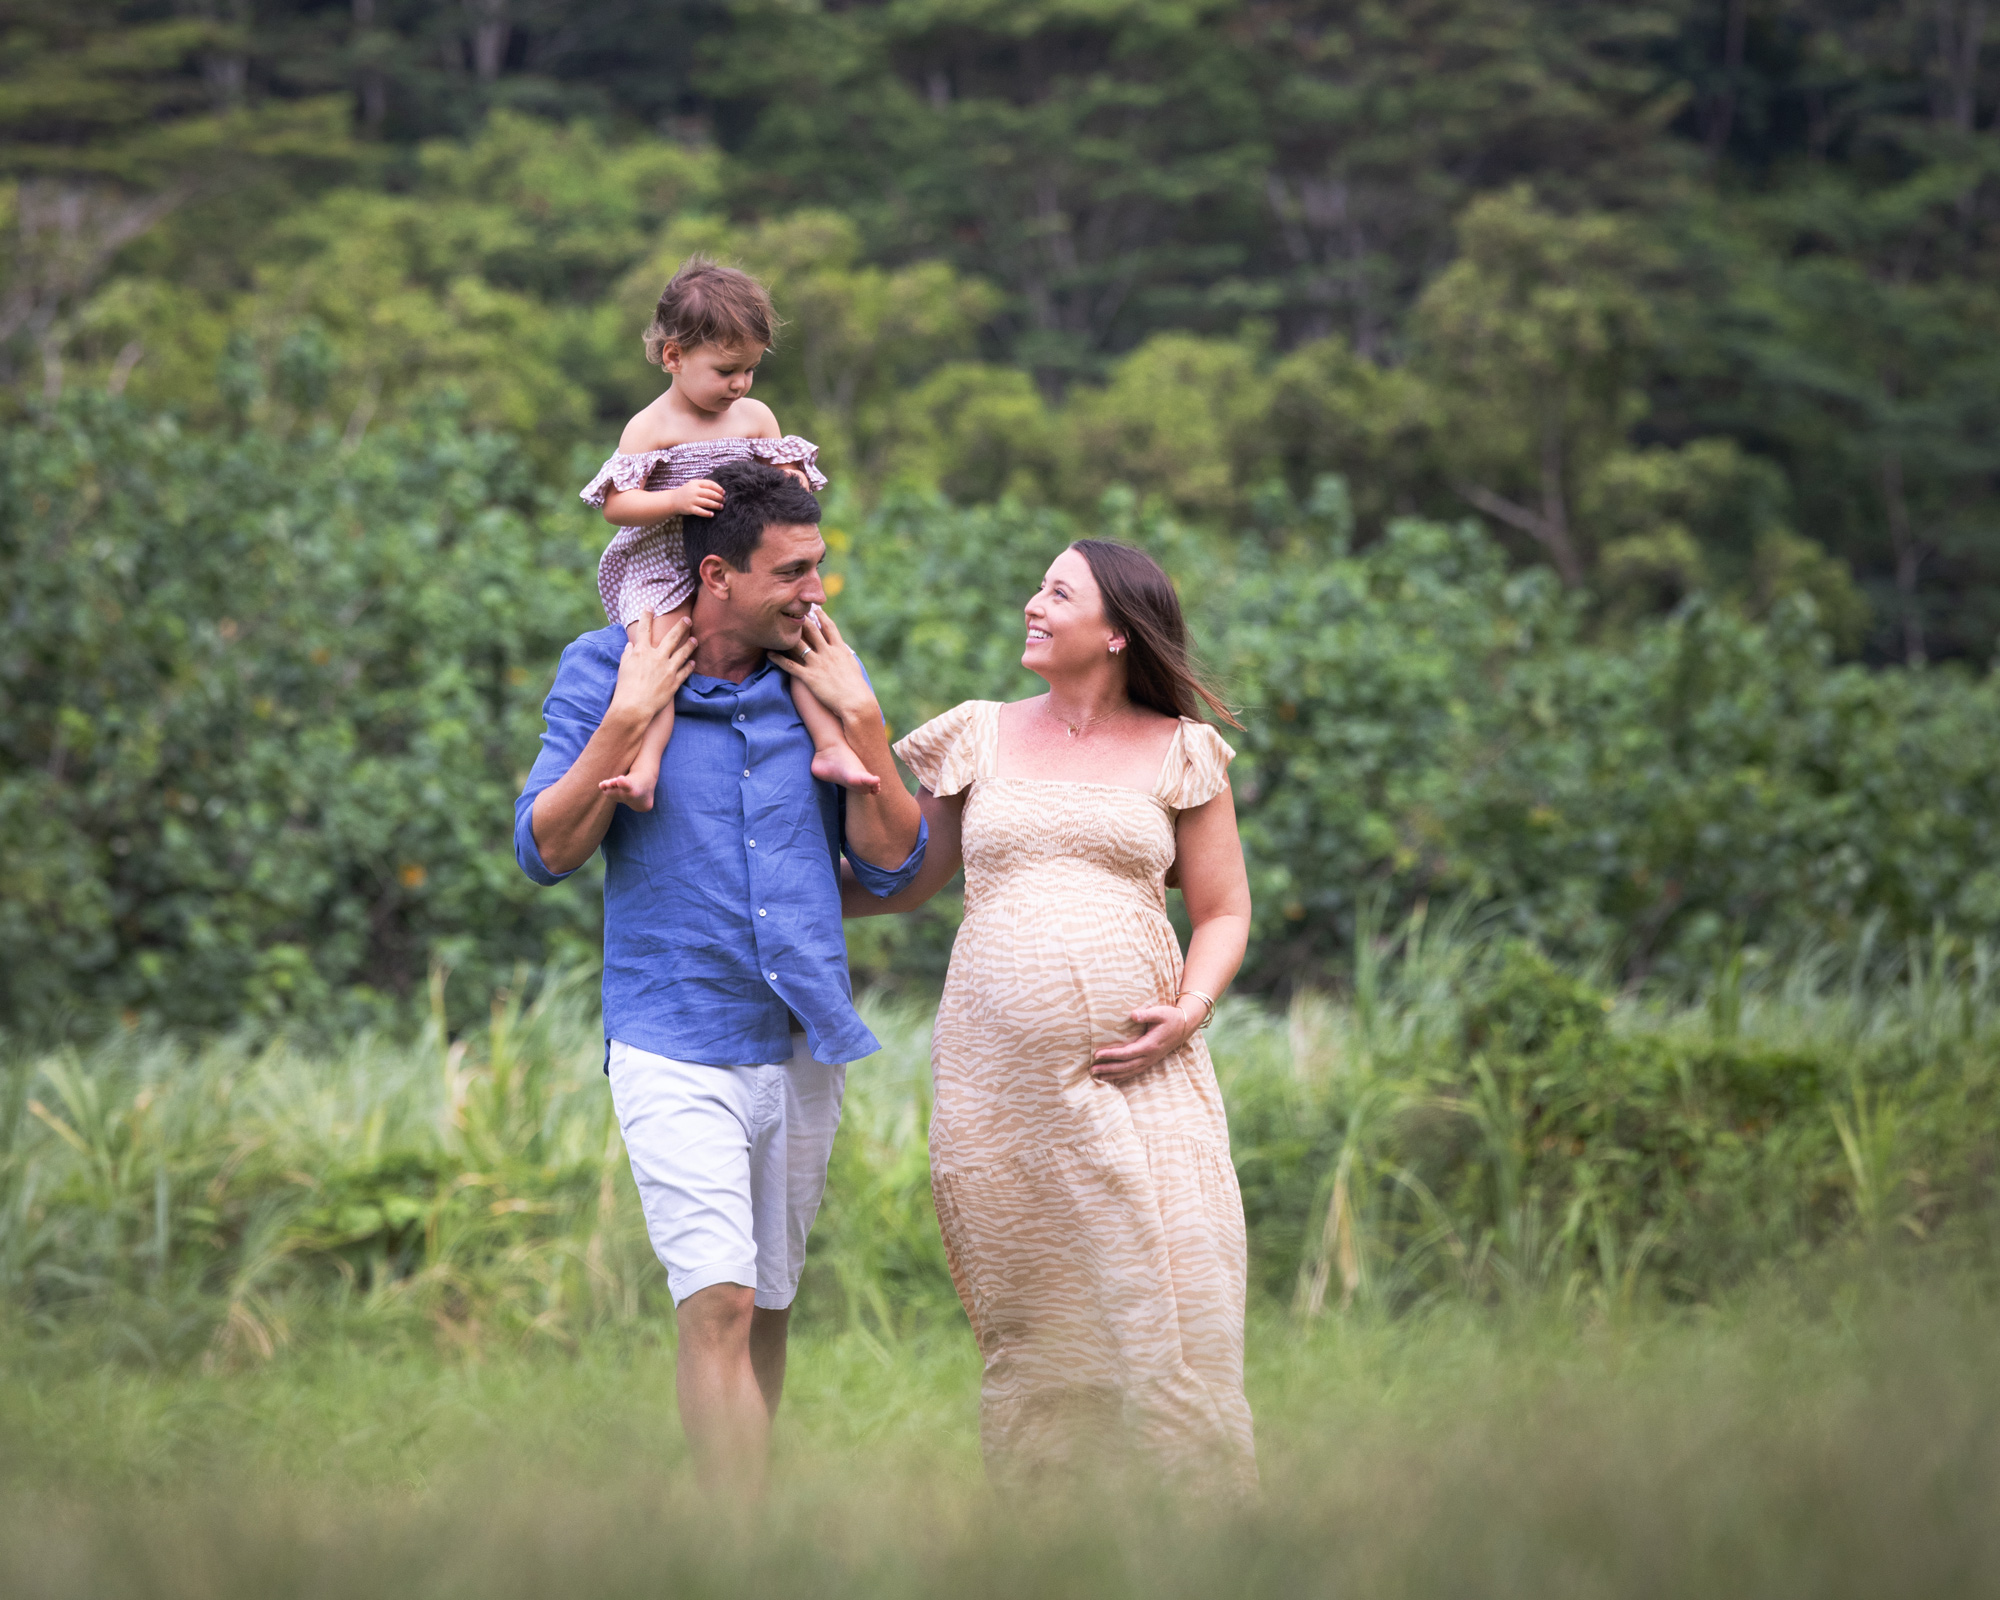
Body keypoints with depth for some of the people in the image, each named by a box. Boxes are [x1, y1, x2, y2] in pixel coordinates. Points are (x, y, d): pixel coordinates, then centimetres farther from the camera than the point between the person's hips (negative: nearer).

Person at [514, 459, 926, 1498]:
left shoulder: (817, 679, 5)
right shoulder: (606, 671, -2)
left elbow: (891, 866, 2)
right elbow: (544, 850, -7)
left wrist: (859, 719, -7)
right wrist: (628, 719, -15)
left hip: (803, 1044, 4)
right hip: (676, 1042, -4)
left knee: (765, 1313, 11)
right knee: (718, 1305, -16)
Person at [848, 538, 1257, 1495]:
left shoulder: (1179, 753, 7)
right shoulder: (979, 739, 11)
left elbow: (1224, 912, 10)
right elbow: (903, 879, 19)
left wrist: (1188, 1011, -7)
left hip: (1137, 1076, -1)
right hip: (1001, 1082, 2)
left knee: (1163, 1304, -9)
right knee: (1030, 1321, 3)